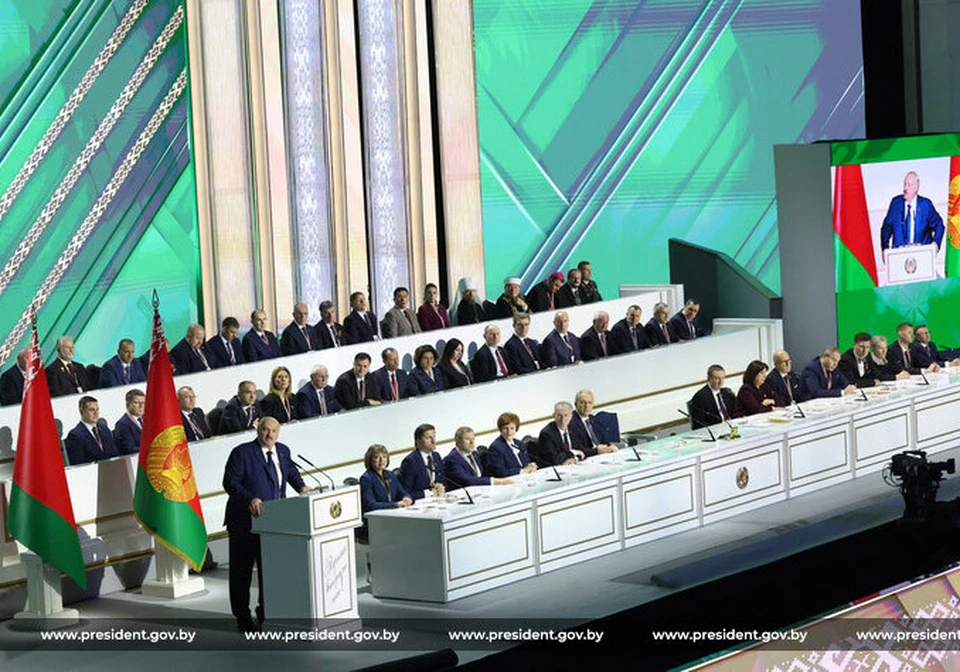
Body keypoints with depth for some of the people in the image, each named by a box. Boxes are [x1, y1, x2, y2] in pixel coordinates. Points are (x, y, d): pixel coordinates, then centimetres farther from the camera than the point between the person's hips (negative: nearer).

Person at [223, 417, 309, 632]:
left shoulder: (283, 451, 8)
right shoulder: (242, 452, -11)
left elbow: (291, 471, 26)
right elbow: (230, 482, -15)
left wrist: (300, 486, 6)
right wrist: (250, 499, -28)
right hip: (245, 522, -5)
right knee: (241, 570, 3)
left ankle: (266, 612, 25)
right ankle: (243, 618, 11)